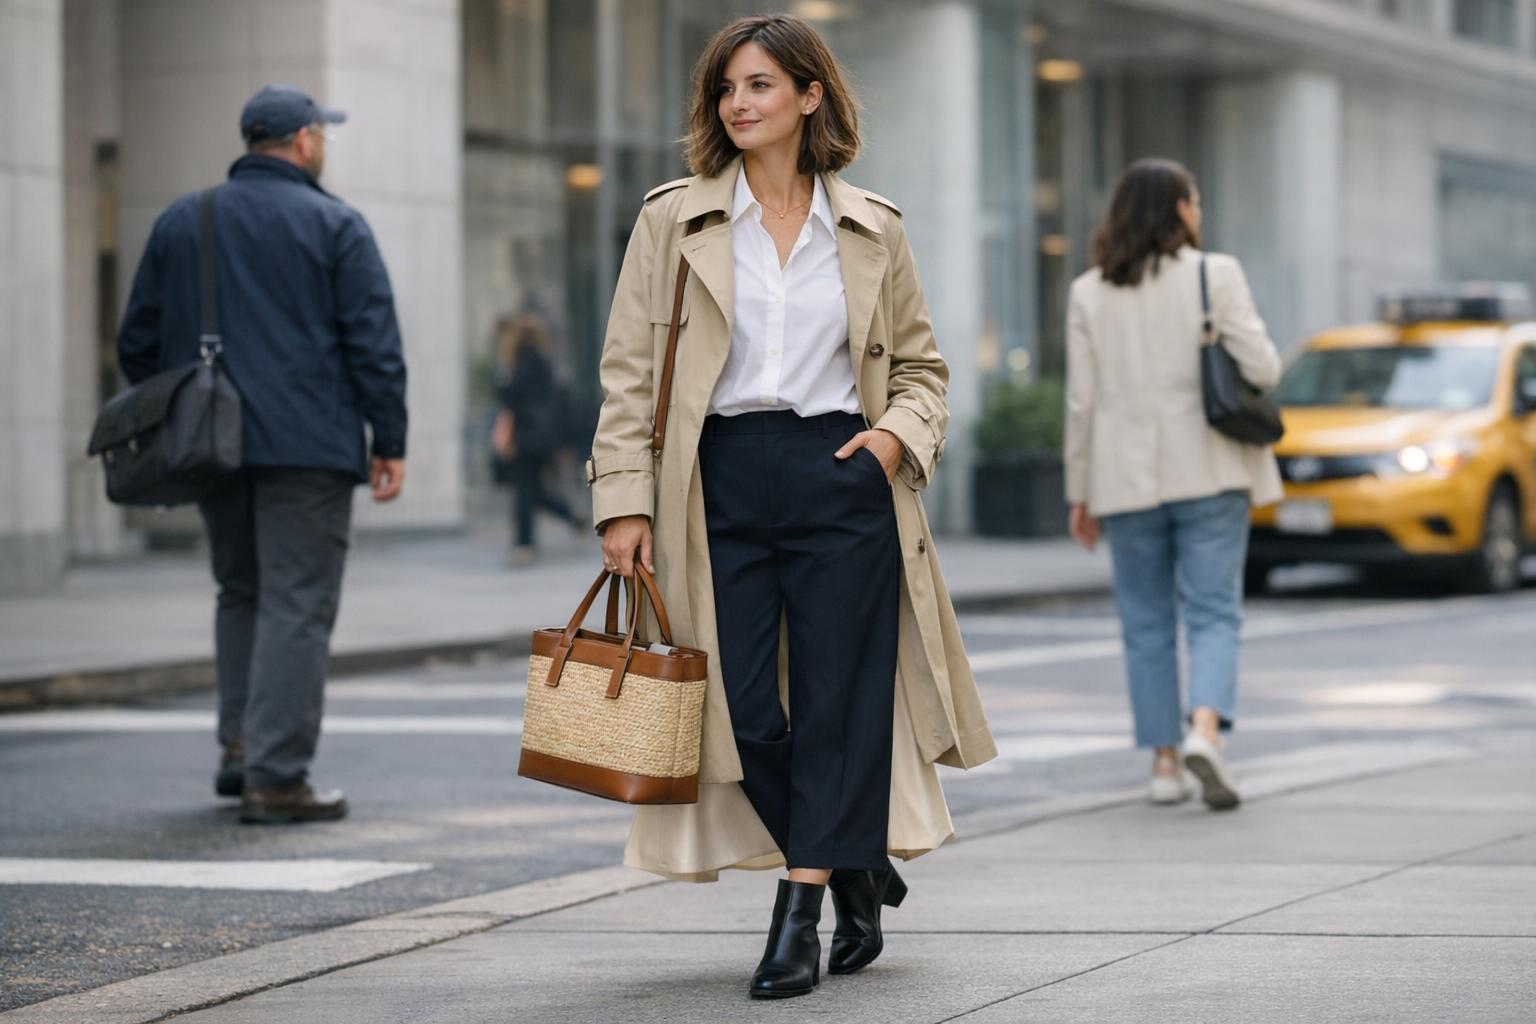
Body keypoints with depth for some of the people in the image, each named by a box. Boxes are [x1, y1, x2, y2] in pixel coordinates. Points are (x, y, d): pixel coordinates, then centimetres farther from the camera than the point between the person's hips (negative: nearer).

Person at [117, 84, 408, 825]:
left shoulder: (180, 222, 11)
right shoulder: (334, 225, -2)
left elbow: (140, 342, 12)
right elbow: (374, 344, -7)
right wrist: (389, 443, -3)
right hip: (307, 446, -5)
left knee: (241, 593, 20)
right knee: (296, 606, -4)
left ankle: (241, 745, 12)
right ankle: (275, 777, -8)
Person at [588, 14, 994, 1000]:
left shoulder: (872, 230, 7)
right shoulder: (674, 220, 5)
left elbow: (921, 364, 16)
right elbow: (630, 373, 4)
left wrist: (898, 433, -4)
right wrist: (625, 501, -4)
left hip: (842, 482, 0)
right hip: (721, 484, 0)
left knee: (835, 704, -3)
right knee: (744, 711, -2)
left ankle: (799, 919, 5)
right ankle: (859, 875, 21)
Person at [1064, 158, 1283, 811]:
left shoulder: (1089, 293, 3)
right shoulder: (1215, 274, -4)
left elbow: (1082, 401, 2)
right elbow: (1261, 369, -10)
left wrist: (1080, 494, 8)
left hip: (1127, 480, 2)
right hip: (1208, 471, -2)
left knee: (1147, 625, 11)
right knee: (1213, 614, 0)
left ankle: (1164, 761, 11)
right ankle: (1205, 730, -23)